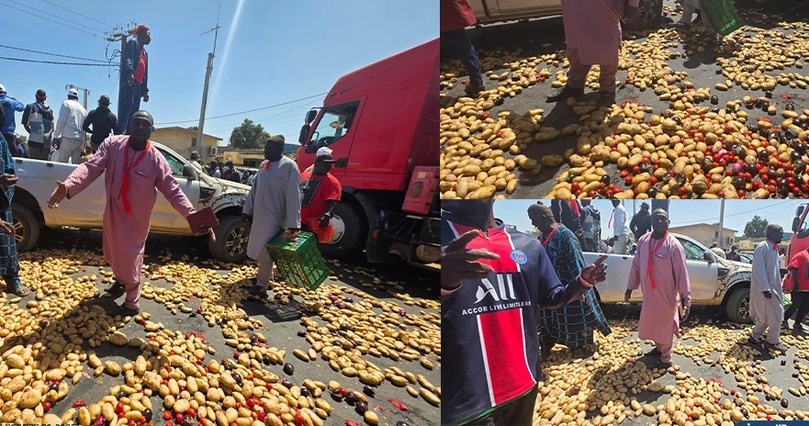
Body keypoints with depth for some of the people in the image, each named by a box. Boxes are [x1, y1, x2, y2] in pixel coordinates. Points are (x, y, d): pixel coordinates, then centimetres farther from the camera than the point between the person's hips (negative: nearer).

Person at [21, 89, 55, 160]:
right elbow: (52, 126, 10)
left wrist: (31, 132, 14)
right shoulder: (50, 109, 13)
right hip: (47, 142, 3)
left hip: (35, 139, -3)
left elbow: (25, 123, 2)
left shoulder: (31, 107, 2)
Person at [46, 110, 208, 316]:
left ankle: (131, 304, 26)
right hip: (113, 213, 4)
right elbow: (91, 167, -19)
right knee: (113, 254, 25)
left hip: (137, 219, -3)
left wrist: (191, 214, -26)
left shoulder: (156, 159, -14)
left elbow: (172, 190, -13)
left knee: (130, 260, 7)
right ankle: (120, 281, 54)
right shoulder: (112, 144, -10)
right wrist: (68, 186, -37)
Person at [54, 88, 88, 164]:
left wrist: (56, 133, 6)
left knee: (62, 163, -7)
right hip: (79, 140, 5)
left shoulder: (66, 103, 4)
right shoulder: (83, 109, 18)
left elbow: (61, 121, -5)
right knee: (76, 164, 5)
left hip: (68, 138, -5)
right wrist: (83, 144, 20)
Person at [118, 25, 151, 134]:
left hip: (138, 84, 9)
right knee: (126, 108, -19)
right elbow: (128, 58, -13)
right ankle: (119, 133, -26)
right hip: (130, 81, -9)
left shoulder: (145, 52, 29)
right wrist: (130, 72, -30)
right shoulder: (133, 42, 6)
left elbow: (145, 73, 26)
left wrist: (145, 90, 20)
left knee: (134, 112, 4)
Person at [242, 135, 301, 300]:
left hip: (274, 218, -8)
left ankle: (261, 286, 1)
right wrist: (247, 210, 13)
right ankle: (265, 274, 36)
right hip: (258, 216, 8)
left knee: (265, 252, -7)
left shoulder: (289, 166, -13)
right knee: (259, 249, 17)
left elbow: (293, 196, -18)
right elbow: (254, 189, 17)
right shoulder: (264, 165, 10)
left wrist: (293, 225, -23)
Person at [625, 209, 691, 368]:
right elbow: (636, 265, 7)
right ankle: (658, 347, 45)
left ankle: (666, 359, 26)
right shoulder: (643, 241, -2)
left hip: (666, 295, -5)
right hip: (648, 294, 5)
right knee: (651, 323, 22)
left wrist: (686, 298, -21)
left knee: (665, 327, 9)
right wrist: (630, 287, 10)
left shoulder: (673, 245, -18)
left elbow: (682, 273, -17)